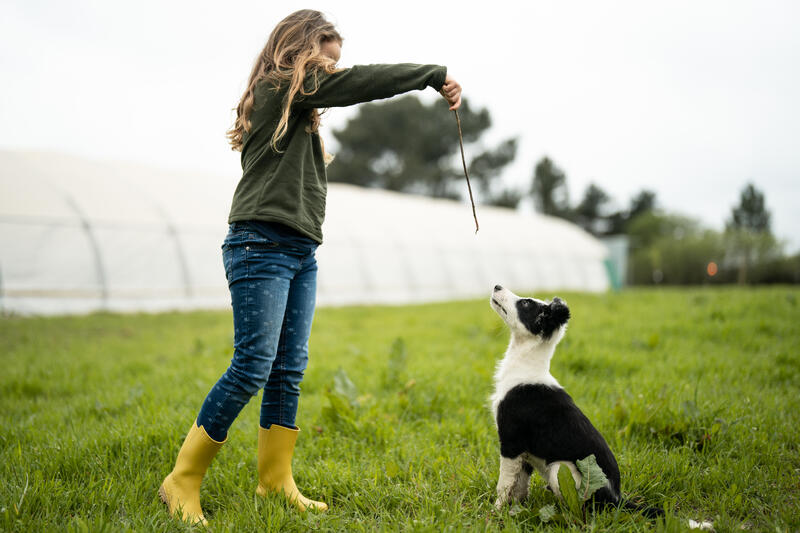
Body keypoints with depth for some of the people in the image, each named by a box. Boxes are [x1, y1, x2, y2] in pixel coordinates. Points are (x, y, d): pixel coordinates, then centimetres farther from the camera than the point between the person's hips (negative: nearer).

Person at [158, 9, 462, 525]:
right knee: (253, 365, -13)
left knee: (290, 370, 6)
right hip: (262, 246, -10)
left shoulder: (301, 107, 24)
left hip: (301, 254, 10)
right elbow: (357, 82, -9)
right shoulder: (275, 89, -5)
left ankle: (277, 483, 12)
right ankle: (182, 482, -5)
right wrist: (435, 75, -5)